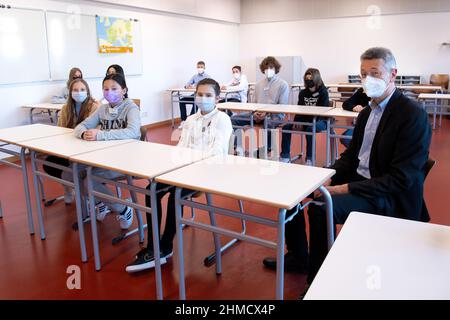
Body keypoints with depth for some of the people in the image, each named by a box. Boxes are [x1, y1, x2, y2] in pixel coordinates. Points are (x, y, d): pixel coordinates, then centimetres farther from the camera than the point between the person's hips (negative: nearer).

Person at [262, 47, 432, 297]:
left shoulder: (413, 115, -16)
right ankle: (298, 256, 17)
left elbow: (402, 179, -21)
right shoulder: (367, 112, 10)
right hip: (356, 179, 8)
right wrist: (327, 178, -8)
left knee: (320, 208, -31)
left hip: (389, 195, -8)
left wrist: (344, 189, -25)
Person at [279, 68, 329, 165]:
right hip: (305, 120, 6)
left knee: (310, 129, -37)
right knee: (286, 127, -14)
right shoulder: (303, 93, 11)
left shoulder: (323, 92, -5)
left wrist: (304, 123, -23)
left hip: (320, 120, -5)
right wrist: (297, 122, -12)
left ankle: (309, 159, -27)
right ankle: (285, 156, -8)